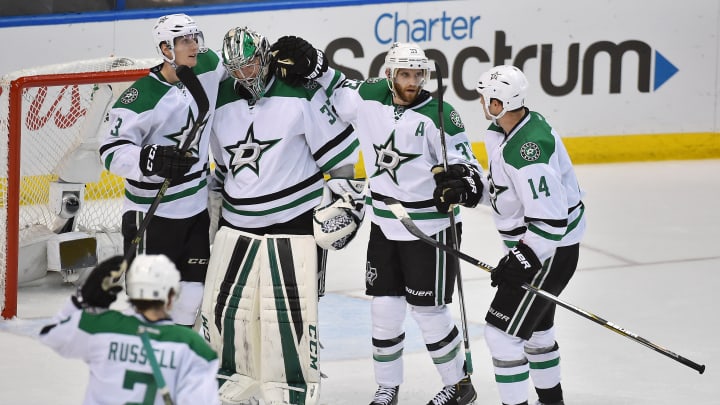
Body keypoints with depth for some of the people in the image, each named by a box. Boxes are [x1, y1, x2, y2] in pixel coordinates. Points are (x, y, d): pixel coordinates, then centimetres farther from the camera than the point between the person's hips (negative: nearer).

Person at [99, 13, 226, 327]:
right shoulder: (141, 98, -21)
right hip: (152, 211, -6)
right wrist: (149, 160, -35)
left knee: (192, 289, 9)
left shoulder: (207, 66, -3)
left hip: (196, 206, 6)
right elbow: (112, 152, -21)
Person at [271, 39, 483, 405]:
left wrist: (465, 183, -33)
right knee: (384, 309, 9)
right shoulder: (369, 98, -4)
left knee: (429, 311, 3)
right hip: (384, 225, 5)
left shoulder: (438, 114, -16)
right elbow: (338, 90, 10)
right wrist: (309, 63, -7)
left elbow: (464, 161, -12)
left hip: (429, 227, -5)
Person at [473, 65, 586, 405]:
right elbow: (504, 187, 14)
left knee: (503, 331, -9)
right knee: (534, 326, 25)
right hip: (530, 245, 11)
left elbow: (550, 218, -31)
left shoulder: (526, 152, -31)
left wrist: (522, 260, -28)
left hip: (550, 250, -11)